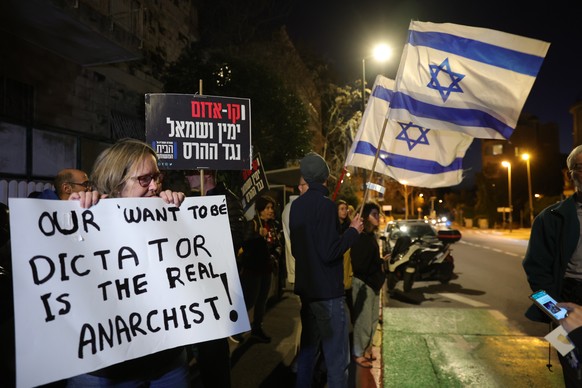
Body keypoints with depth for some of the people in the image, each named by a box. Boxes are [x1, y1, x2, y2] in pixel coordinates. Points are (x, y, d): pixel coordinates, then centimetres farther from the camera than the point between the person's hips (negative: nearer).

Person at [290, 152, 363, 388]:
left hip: (306, 288, 8)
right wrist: (353, 230, -9)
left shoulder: (297, 205, 7)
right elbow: (329, 252, -22)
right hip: (327, 291, -8)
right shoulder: (325, 205, -17)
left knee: (307, 348, 19)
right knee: (337, 357, 1)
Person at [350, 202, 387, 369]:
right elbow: (359, 264, -22)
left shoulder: (371, 235, 8)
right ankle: (357, 354, 17)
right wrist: (381, 261, -17)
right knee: (363, 320, 1)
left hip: (373, 282, 9)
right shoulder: (360, 237, -19)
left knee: (373, 318, 17)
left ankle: (366, 348, 33)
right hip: (362, 283, -9)